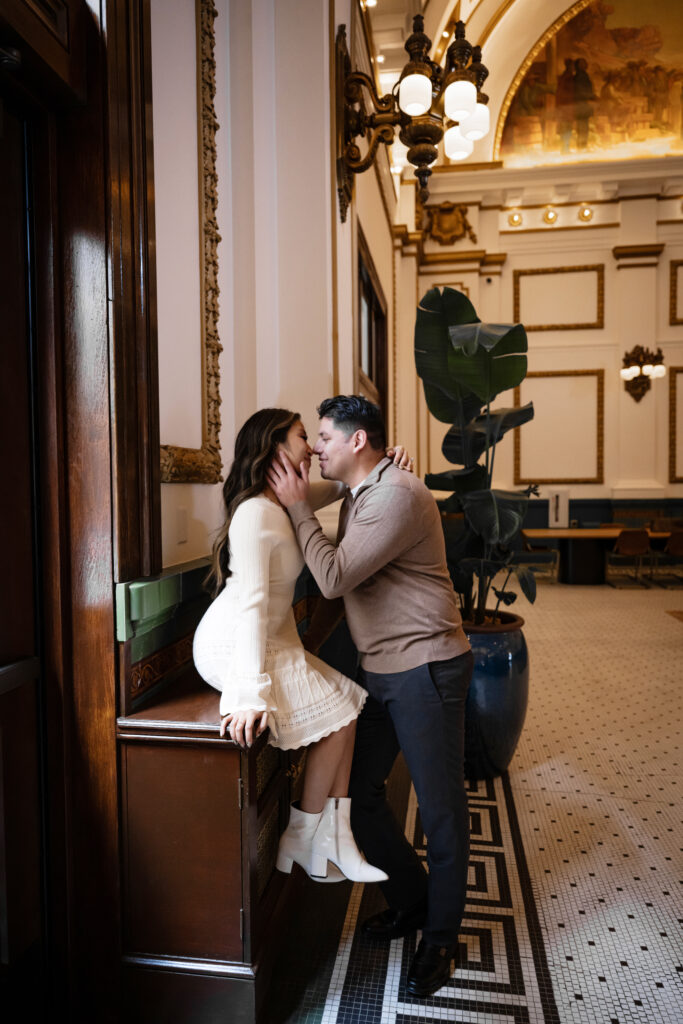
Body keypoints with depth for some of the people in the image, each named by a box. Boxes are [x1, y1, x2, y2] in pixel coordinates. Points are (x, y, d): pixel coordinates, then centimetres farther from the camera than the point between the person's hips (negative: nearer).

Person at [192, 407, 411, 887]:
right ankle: (304, 842, 13)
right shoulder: (255, 514, -24)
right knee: (336, 714, -6)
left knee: (347, 700, 4)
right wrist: (251, 694, -33)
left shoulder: (289, 502, 4)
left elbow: (341, 485, 19)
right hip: (230, 645, -9)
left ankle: (336, 842, 11)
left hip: (270, 639, 10)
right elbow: (250, 605, -30)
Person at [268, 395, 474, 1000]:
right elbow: (337, 573, 17)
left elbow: (334, 578, -22)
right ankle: (413, 899, 37)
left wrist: (300, 508, -13)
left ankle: (441, 936, 28)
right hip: (380, 671, 9)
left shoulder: (397, 495, -19)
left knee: (440, 807, 7)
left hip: (425, 669, -9)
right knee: (357, 792, 14)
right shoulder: (358, 497, 12)